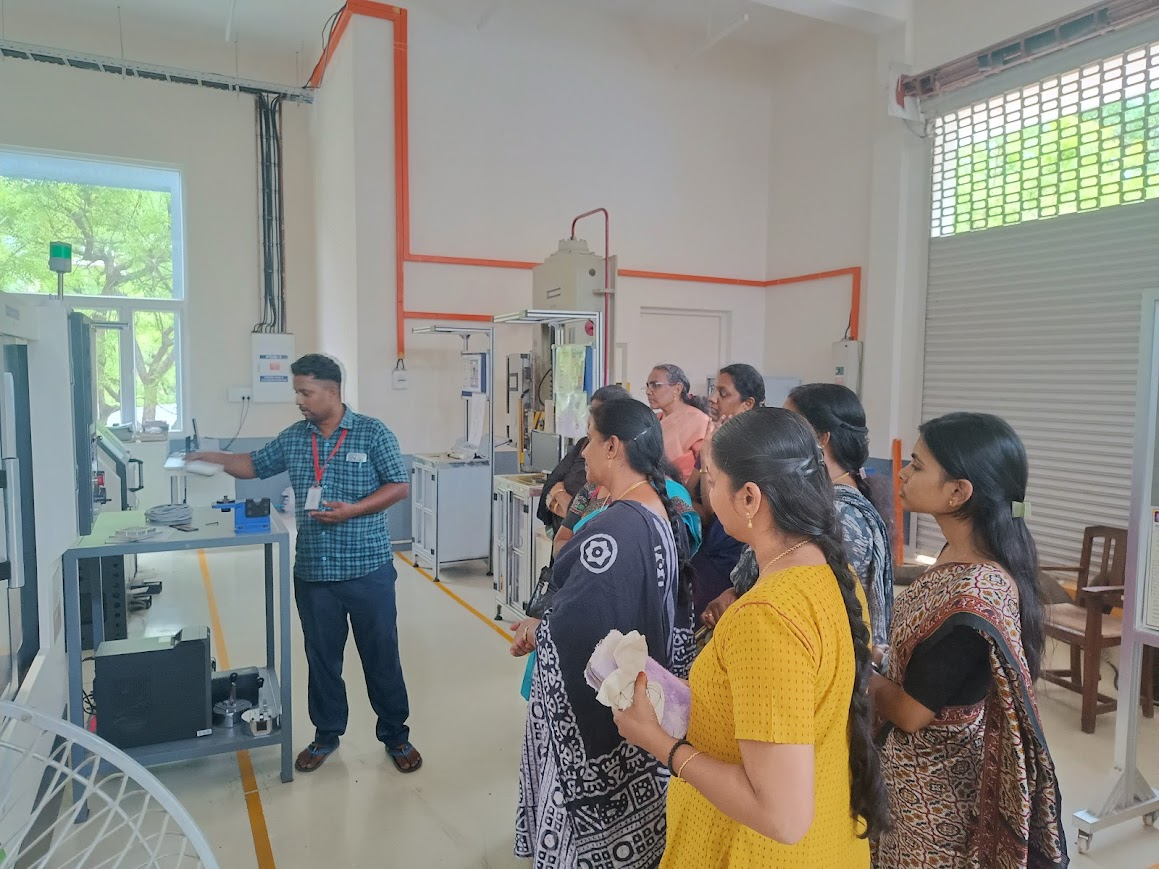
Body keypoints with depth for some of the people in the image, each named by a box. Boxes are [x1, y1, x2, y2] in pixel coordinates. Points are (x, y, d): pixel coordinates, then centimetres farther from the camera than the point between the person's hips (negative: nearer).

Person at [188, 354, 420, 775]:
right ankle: (326, 735, 34)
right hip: (313, 572, 4)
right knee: (321, 657, 16)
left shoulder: (373, 433, -8)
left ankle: (396, 736, 24)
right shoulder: (293, 438, 7)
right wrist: (214, 458, 4)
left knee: (381, 655, 7)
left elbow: (400, 487, -8)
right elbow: (253, 465, 20)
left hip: (368, 569, -4)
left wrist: (352, 510, -19)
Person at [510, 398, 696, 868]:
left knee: (591, 827, 12)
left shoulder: (614, 527, -28)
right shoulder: (662, 513, 2)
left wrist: (536, 629, -10)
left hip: (594, 695, -9)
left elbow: (577, 626, -28)